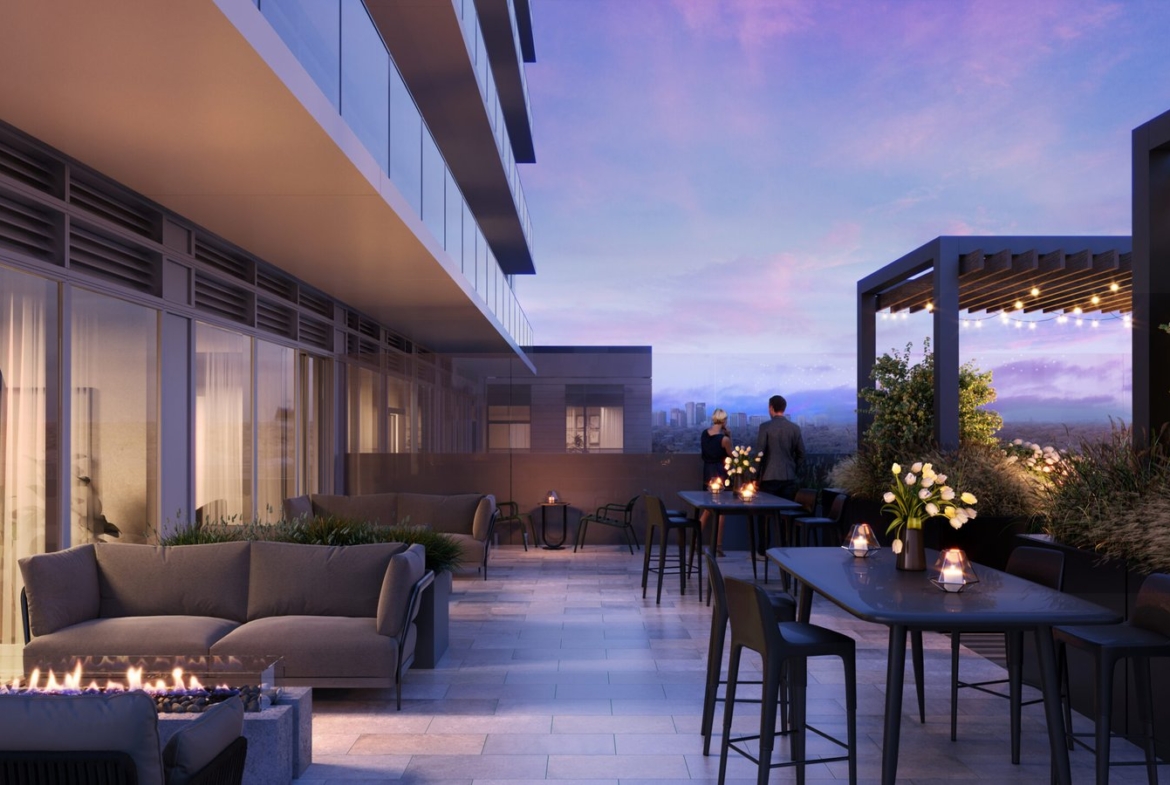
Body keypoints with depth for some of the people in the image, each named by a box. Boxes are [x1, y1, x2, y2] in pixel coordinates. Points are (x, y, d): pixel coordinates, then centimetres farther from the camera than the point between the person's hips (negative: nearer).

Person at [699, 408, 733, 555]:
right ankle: (718, 546, 6)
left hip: (707, 472, 6)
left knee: (708, 509, 17)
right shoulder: (724, 439, -16)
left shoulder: (704, 433, 0)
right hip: (720, 473, -6)